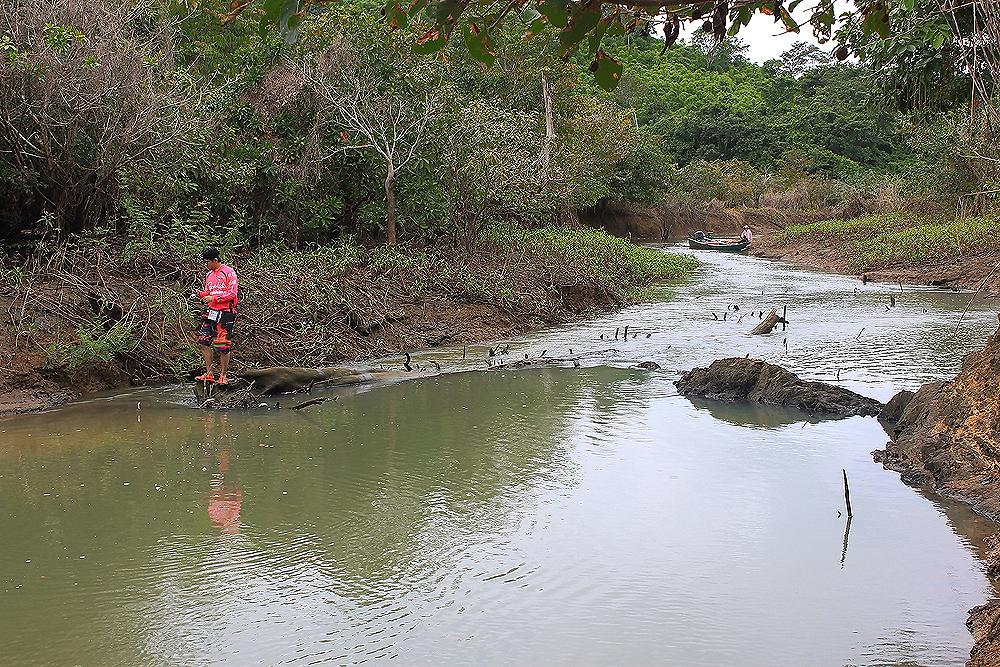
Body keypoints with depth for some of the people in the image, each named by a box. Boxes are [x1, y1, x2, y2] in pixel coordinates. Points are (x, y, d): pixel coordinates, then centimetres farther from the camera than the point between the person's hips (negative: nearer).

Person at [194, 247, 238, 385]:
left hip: (225, 314, -8)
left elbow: (232, 294, -15)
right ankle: (209, 374, 13)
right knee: (204, 342, 4)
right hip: (211, 312, 8)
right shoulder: (209, 274, 14)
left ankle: (223, 376, 7)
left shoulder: (229, 272, -9)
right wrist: (200, 294, 1)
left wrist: (213, 298, -17)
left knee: (223, 347, -4)